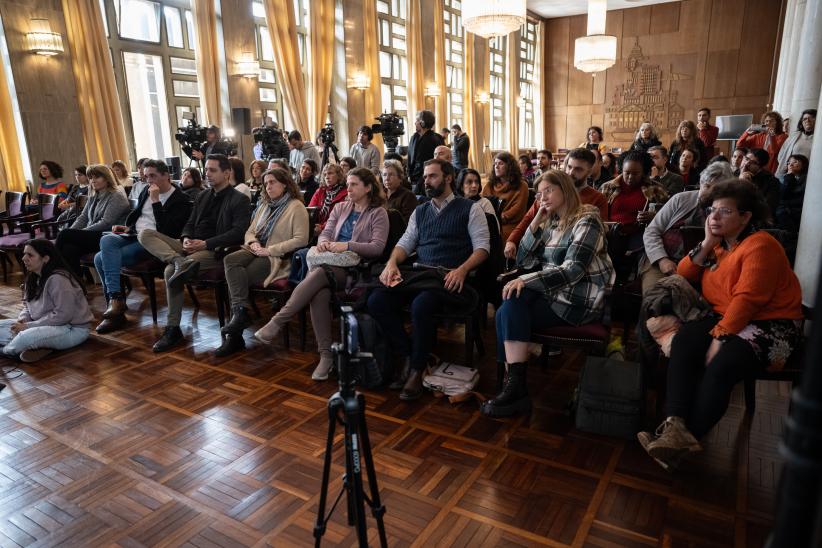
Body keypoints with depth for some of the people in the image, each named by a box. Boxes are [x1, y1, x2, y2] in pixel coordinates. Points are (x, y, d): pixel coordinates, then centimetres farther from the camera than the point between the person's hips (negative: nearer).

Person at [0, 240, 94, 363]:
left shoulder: (58, 279, -21)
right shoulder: (33, 278, 7)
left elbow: (62, 315, -24)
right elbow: (27, 306, 17)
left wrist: (28, 326, -19)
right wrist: (22, 320, -6)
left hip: (73, 329, -10)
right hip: (48, 325, 10)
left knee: (26, 338, -34)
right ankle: (39, 347, -17)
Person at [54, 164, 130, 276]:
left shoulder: (117, 197, -5)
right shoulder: (93, 197, 21)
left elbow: (106, 223, -14)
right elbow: (82, 217, 18)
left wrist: (75, 233, -15)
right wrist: (70, 231, -3)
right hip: (91, 237, 7)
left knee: (63, 234, -22)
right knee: (69, 249, -26)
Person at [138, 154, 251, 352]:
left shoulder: (239, 200, -2)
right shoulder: (202, 196, 21)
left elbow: (238, 232, -14)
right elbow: (190, 223, 22)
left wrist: (205, 243, -20)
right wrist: (186, 239, -3)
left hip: (215, 251, -8)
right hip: (192, 246, 8)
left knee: (171, 271, -30)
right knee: (145, 234, -9)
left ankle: (173, 329, -18)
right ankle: (180, 262, -35)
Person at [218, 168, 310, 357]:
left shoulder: (296, 207, -3)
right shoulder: (264, 206, 23)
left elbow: (301, 239, -13)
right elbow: (250, 231, 23)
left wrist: (270, 250, -16)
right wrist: (253, 242, -3)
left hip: (277, 257, -6)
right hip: (256, 251, 7)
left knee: (235, 275, -24)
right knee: (230, 260, -24)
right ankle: (241, 311, -29)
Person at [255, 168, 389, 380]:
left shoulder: (378, 213, 4)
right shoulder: (340, 208, 22)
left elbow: (377, 247, -8)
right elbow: (326, 232, 13)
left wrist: (347, 245, -20)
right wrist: (323, 241, -12)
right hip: (330, 263, 4)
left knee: (320, 273, -35)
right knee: (320, 293, -31)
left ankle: (277, 322, -30)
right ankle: (326, 354, -27)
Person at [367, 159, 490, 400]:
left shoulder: (470, 209, 8)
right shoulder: (420, 211, 24)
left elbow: (482, 246, -2)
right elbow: (405, 243, 18)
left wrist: (462, 270, -21)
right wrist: (392, 262, -5)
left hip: (449, 278, -5)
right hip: (418, 276, 5)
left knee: (421, 305, -36)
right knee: (376, 300, -19)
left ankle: (417, 370, -14)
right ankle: (407, 357, -7)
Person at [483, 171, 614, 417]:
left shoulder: (586, 221, -10)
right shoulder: (550, 223, 15)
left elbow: (573, 270, -23)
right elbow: (523, 260, 9)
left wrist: (526, 280, -30)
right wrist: (535, 223, -2)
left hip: (581, 300, -7)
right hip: (554, 291, 7)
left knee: (508, 313, -21)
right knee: (511, 303, -21)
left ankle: (516, 385, -13)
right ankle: (514, 382, -17)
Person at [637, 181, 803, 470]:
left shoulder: (760, 245, -12)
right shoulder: (719, 245, 12)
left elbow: (747, 299, -21)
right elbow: (684, 274, 7)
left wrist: (719, 338, -24)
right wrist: (707, 244, -3)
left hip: (770, 325, -6)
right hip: (727, 318, 7)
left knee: (720, 366, -31)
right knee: (683, 341, -22)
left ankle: (688, 436, -23)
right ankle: (676, 425, -35)